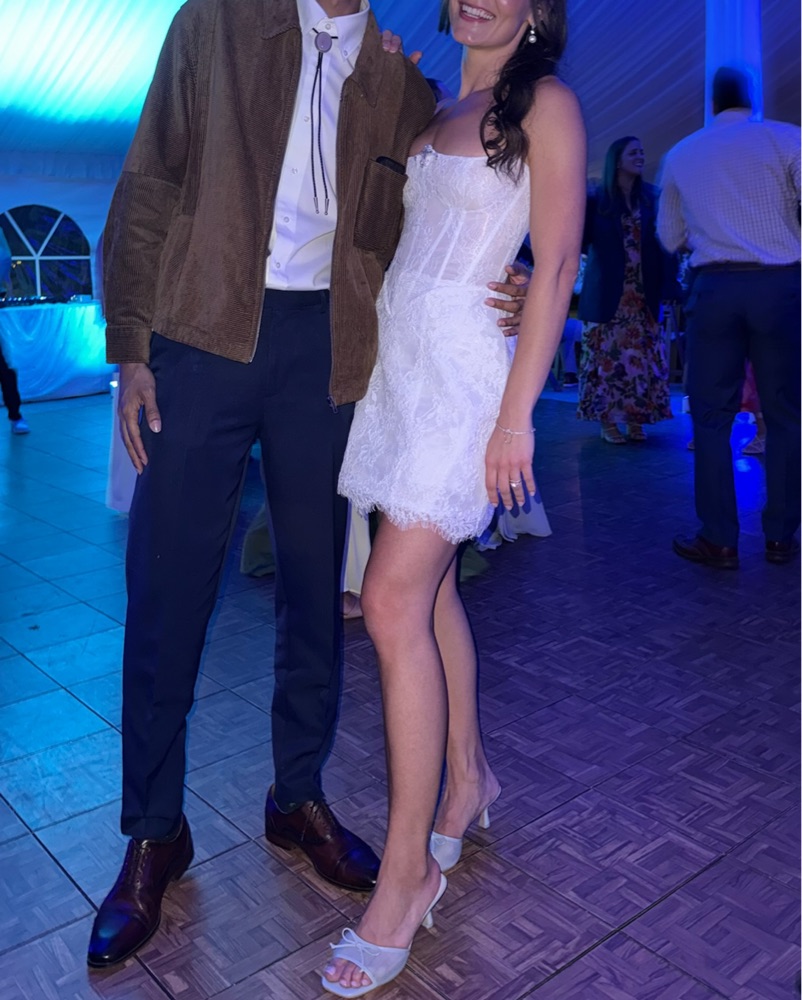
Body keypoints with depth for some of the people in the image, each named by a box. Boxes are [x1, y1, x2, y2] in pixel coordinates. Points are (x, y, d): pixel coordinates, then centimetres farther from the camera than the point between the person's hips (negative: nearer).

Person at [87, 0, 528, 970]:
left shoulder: (401, 81, 13)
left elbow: (411, 241, 14)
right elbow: (149, 187, 3)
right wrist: (132, 346, -4)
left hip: (326, 345, 2)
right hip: (206, 329, -1)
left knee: (315, 585, 8)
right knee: (166, 589, 0)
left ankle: (299, 797, 27)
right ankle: (153, 832, 17)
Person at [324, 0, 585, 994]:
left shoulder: (546, 104, 0)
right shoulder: (431, 111, 21)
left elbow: (555, 267, -8)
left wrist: (517, 413, -16)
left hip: (461, 368, -7)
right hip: (396, 358, 7)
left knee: (395, 603, -13)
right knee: (428, 585, 10)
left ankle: (406, 871, -2)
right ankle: (467, 777, 28)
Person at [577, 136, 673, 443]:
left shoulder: (652, 197, 9)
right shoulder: (596, 198, 2)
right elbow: (581, 239, -3)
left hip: (643, 293, 3)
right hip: (608, 292, -2)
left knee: (641, 356, 1)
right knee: (607, 355, -1)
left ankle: (636, 420, 8)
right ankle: (608, 421, 6)